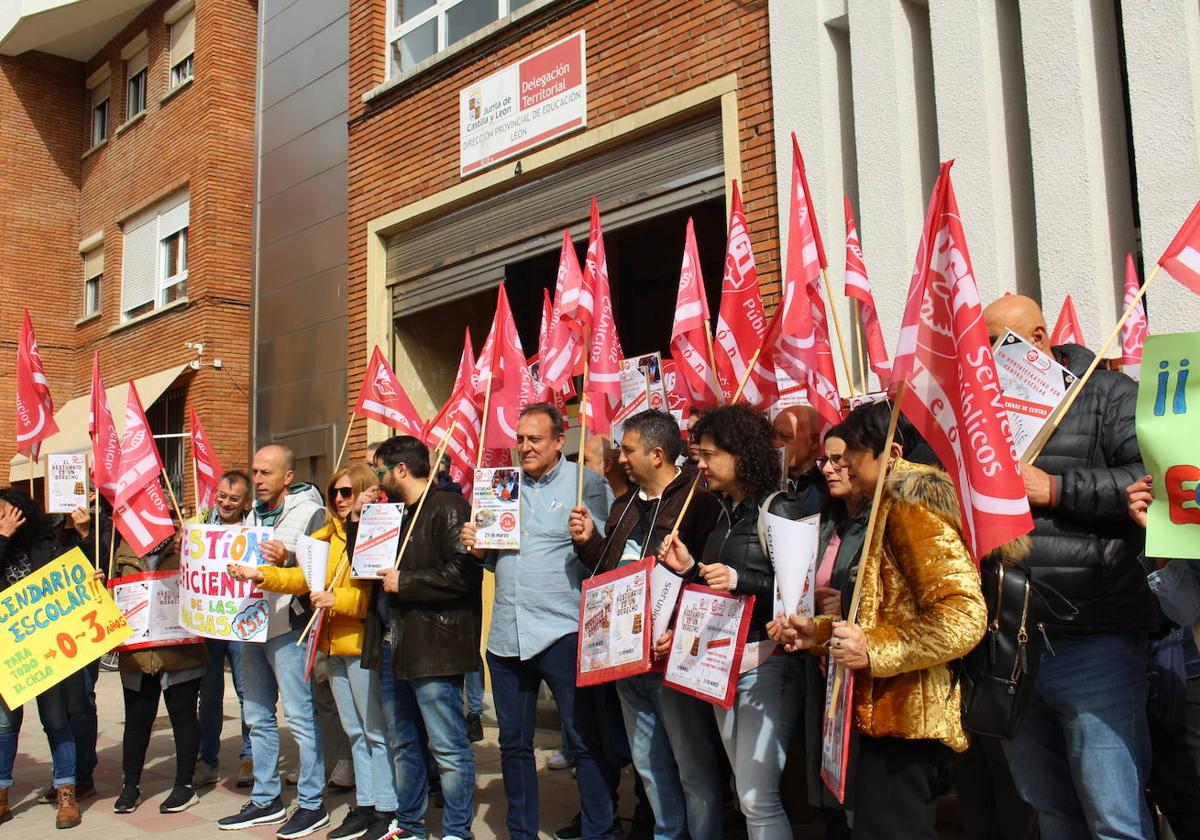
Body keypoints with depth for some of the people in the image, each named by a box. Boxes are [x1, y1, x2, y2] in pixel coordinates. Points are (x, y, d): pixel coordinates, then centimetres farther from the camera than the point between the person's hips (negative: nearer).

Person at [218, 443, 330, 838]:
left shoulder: (309, 511, -8)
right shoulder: (254, 514, 16)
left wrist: (286, 558, -33)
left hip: (288, 625, -8)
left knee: (300, 716, -3)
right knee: (258, 717, 15)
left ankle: (312, 804, 7)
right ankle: (266, 800, 26)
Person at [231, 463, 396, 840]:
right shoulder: (331, 534, 15)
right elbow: (307, 577, 12)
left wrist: (336, 600, -23)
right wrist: (262, 575, 1)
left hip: (363, 644, -8)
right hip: (335, 645, 9)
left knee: (376, 731, 0)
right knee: (354, 731, 16)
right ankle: (364, 805, 26)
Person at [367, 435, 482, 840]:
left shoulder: (448, 507, -11)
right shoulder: (399, 515, 19)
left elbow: (464, 573, -22)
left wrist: (404, 582, -16)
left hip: (434, 649, -10)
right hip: (400, 649, 10)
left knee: (449, 748, -2)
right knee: (406, 744, 18)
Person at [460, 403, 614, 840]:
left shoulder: (586, 482, -3)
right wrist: (478, 548, 2)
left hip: (562, 633, -5)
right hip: (506, 634, 6)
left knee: (584, 741, 1)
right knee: (513, 743, 15)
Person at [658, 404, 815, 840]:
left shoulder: (781, 510, -10)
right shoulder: (722, 513, 13)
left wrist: (740, 580, -22)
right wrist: (690, 567, 3)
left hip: (766, 663, -8)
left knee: (757, 797, -8)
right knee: (746, 790, 13)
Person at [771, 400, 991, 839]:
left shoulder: (911, 507, -12)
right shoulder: (891, 510, 19)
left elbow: (963, 617, -23)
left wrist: (874, 650, -24)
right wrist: (818, 632, 15)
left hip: (907, 722, -11)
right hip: (889, 715, 11)